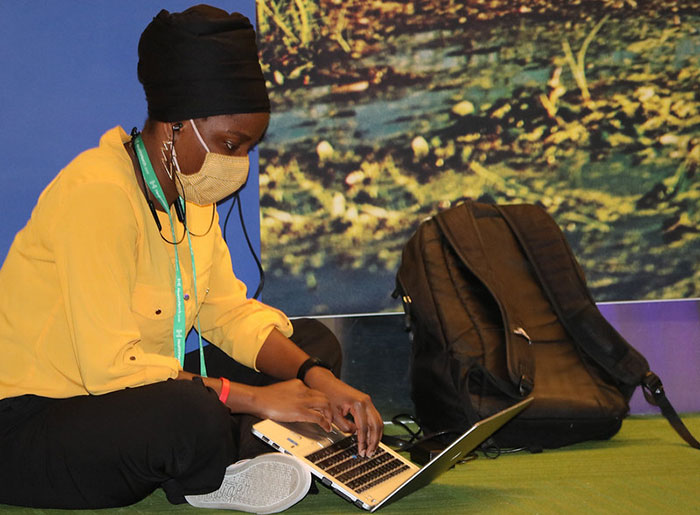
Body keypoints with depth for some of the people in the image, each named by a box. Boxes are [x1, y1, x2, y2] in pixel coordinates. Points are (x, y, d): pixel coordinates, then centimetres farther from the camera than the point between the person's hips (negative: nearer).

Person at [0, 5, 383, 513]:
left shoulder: (189, 190, 4)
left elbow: (229, 311, 6)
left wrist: (318, 378, -10)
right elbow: (111, 366, -29)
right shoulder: (97, 194, -24)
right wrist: (256, 398, -25)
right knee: (192, 415, -39)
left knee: (315, 342, 4)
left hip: (131, 393, 9)